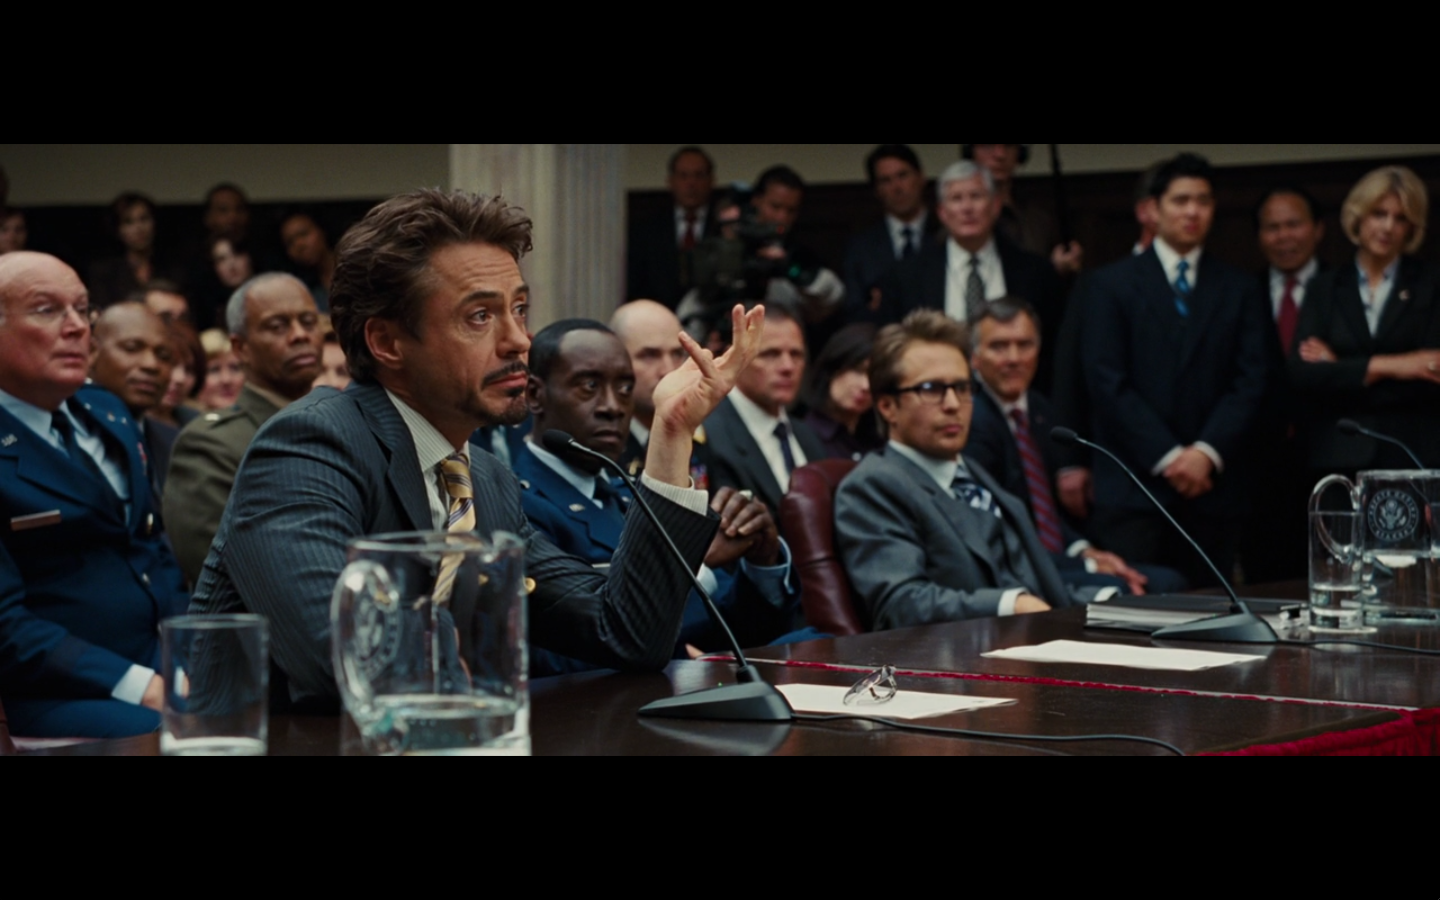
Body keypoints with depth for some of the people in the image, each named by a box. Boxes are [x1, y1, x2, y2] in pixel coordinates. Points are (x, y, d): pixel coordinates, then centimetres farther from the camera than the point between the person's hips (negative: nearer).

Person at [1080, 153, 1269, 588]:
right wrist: (1167, 457, -10)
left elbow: (1250, 382, 5)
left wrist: (1207, 453, -10)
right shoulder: (1110, 285, 6)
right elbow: (1107, 382, -2)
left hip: (1213, 485, 2)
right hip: (1133, 485, -2)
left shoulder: (1239, 290, 13)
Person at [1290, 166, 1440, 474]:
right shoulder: (1324, 289, 10)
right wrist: (1385, 366, -12)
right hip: (1338, 457, 1)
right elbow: (1303, 374, -3)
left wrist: (1343, 372, -4)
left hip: (1412, 457, -1)